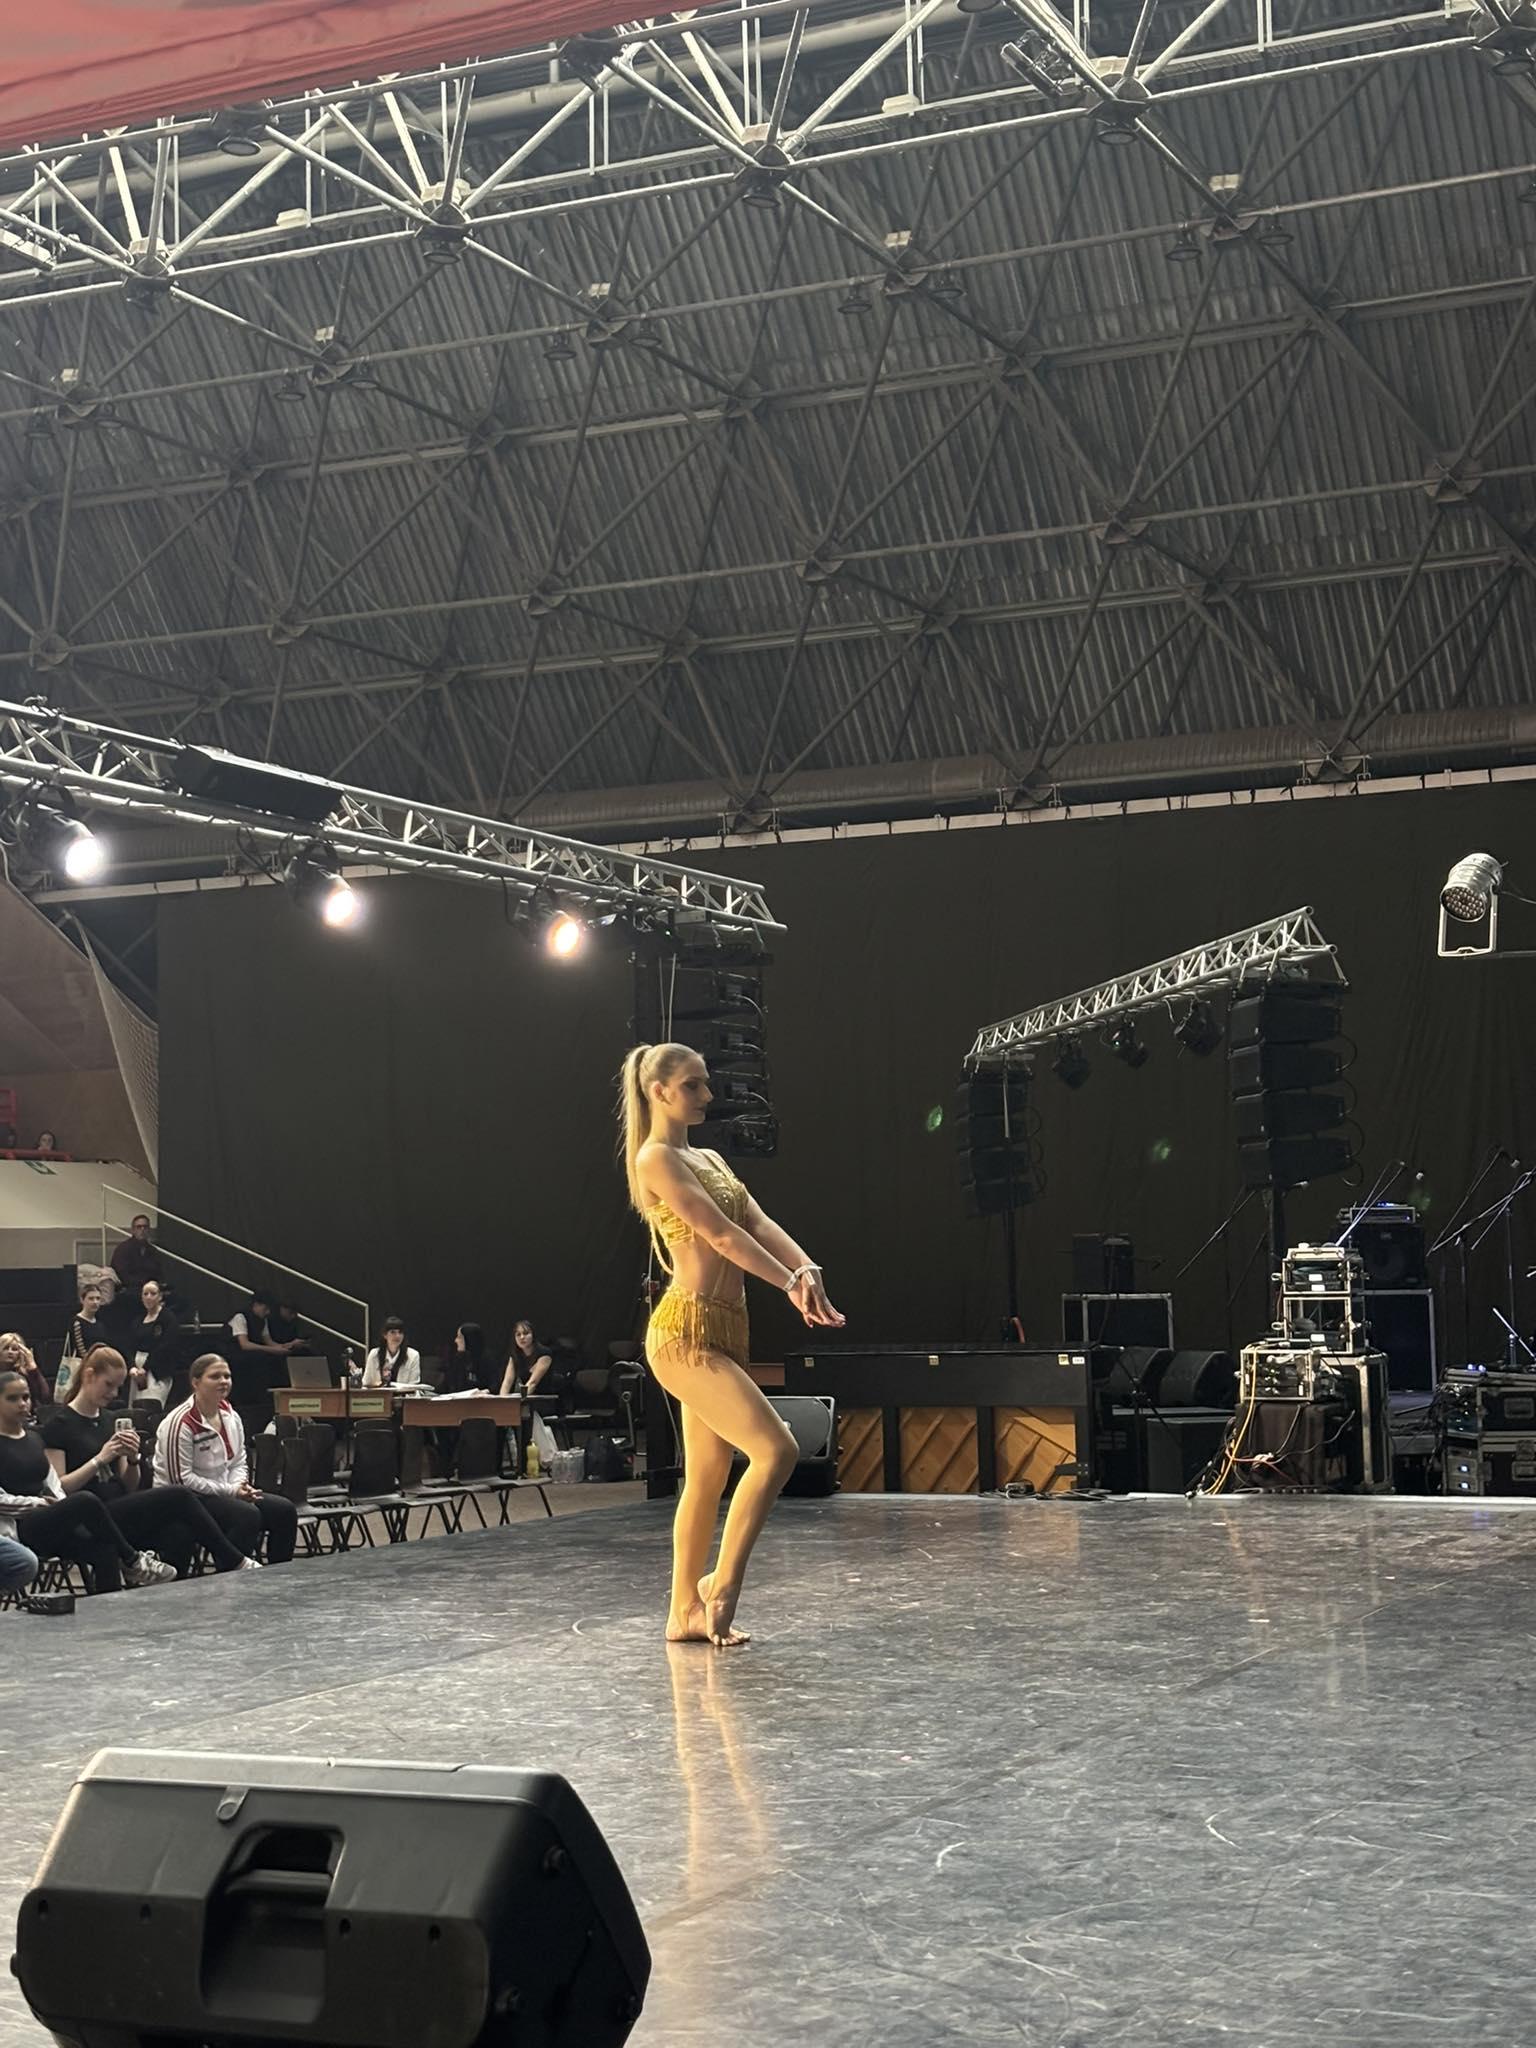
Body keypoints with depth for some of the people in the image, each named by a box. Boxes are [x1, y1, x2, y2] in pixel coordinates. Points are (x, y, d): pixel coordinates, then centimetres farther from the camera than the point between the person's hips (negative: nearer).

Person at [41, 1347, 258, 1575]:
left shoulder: (109, 1422, 19)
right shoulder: (59, 1425, -2)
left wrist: (132, 1458, -2)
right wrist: (100, 1459, -16)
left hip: (121, 1513, 7)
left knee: (179, 1533, -26)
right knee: (179, 1497, -20)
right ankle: (235, 1563, -9)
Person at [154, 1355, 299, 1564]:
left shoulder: (231, 1418, 9)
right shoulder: (181, 1423, -17)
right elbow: (181, 1479, -20)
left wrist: (240, 1486, -9)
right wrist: (230, 1491, -20)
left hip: (223, 1493, 8)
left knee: (284, 1510, -6)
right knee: (248, 1514, -30)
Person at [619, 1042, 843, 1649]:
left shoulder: (709, 1159, 19)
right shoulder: (655, 1159, -8)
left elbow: (758, 1223, 6)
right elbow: (720, 1234, -15)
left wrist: (806, 1268, -12)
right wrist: (791, 1284, -16)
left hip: (723, 1333, 9)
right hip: (686, 1333, -9)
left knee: (707, 1478, 11)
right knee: (775, 1449, -17)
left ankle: (685, 1611, 18)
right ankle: (722, 1584, -8)